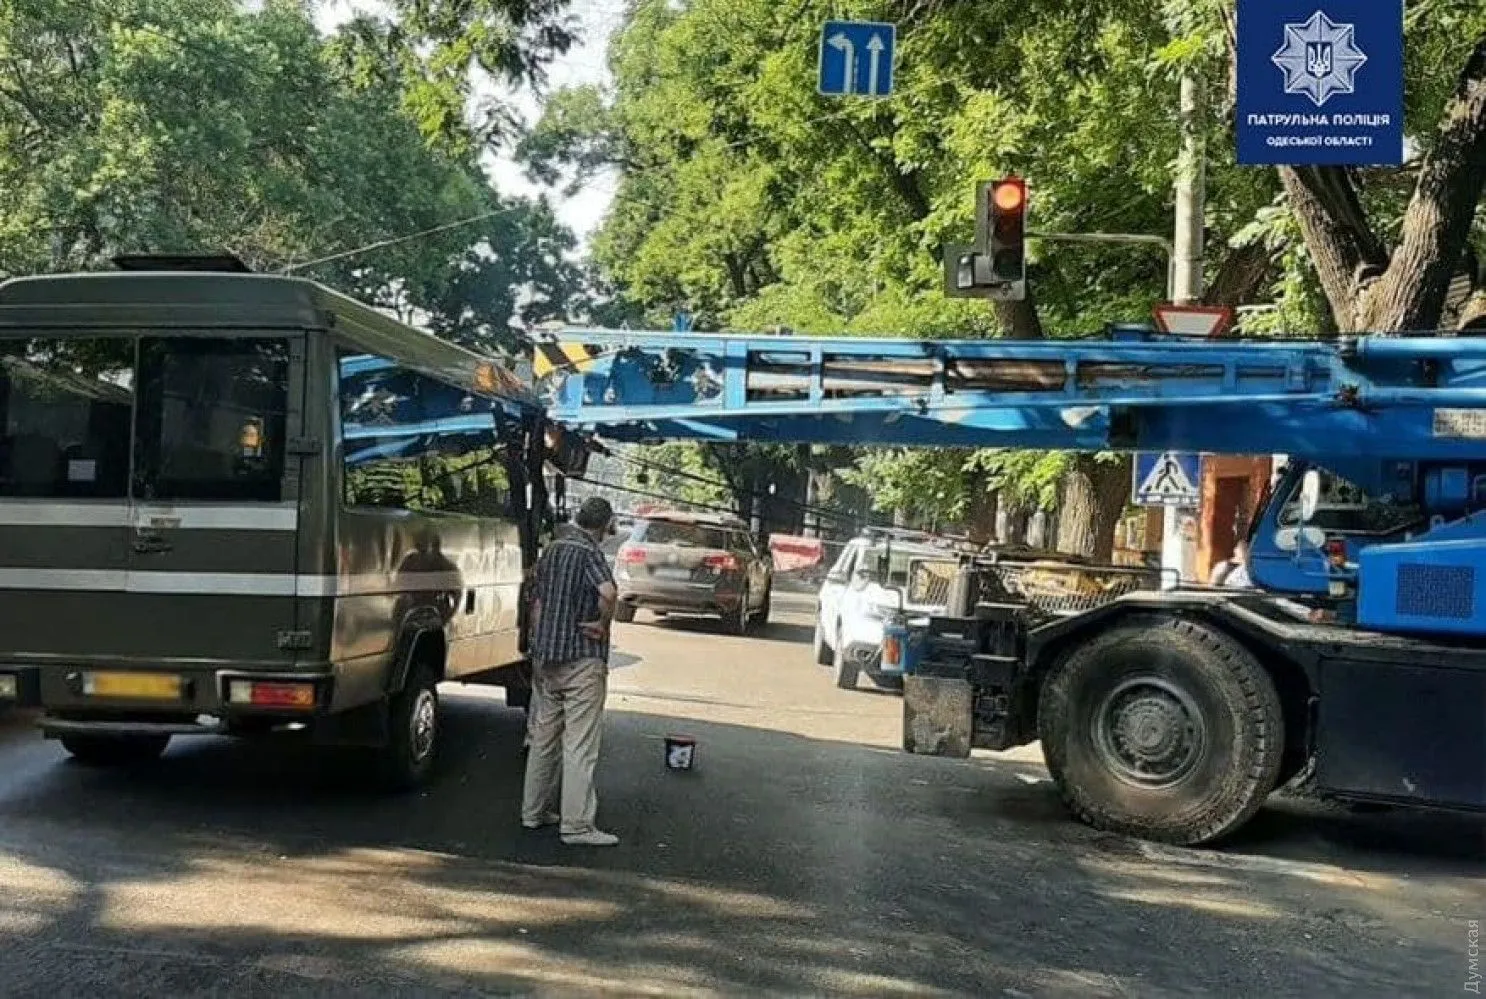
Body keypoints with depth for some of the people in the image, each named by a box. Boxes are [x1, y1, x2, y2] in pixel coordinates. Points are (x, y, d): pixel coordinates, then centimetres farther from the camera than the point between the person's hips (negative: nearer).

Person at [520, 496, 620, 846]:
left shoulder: (550, 551, 12)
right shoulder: (588, 552, -13)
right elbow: (608, 592, -33)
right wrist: (603, 624, -16)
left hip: (545, 659, 8)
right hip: (582, 660, -8)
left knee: (543, 737, 16)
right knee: (580, 745, -4)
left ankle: (533, 811, 25)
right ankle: (576, 825, -2)